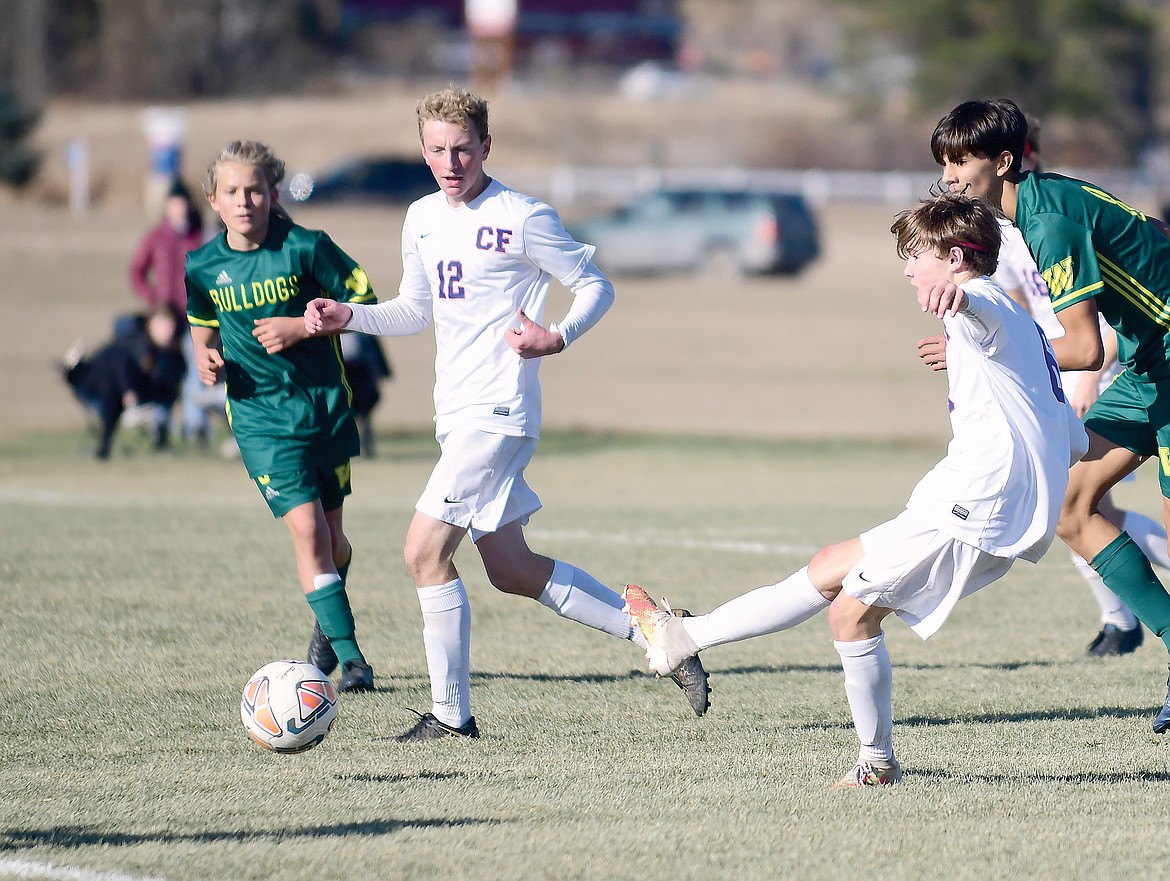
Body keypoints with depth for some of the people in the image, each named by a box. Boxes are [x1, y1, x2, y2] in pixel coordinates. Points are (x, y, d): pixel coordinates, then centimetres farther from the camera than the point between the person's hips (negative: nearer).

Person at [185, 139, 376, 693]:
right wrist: (205, 356, -2)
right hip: (261, 416, 0)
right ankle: (349, 657, -9)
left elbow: (365, 303, -2)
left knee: (330, 533, 10)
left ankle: (326, 627, 40)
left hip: (326, 403, 0)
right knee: (306, 528, -15)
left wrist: (303, 325, -15)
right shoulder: (203, 266, 0)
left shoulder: (305, 248, -9)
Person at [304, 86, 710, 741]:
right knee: (513, 570, 12)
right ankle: (653, 633, 22)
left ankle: (452, 714, -4)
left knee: (426, 551, -13)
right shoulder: (422, 219, 12)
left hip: (498, 412, -9)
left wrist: (559, 338, -22)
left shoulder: (522, 218, -10)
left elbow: (596, 287, -4)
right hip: (457, 415, 9)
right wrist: (347, 317, 8)